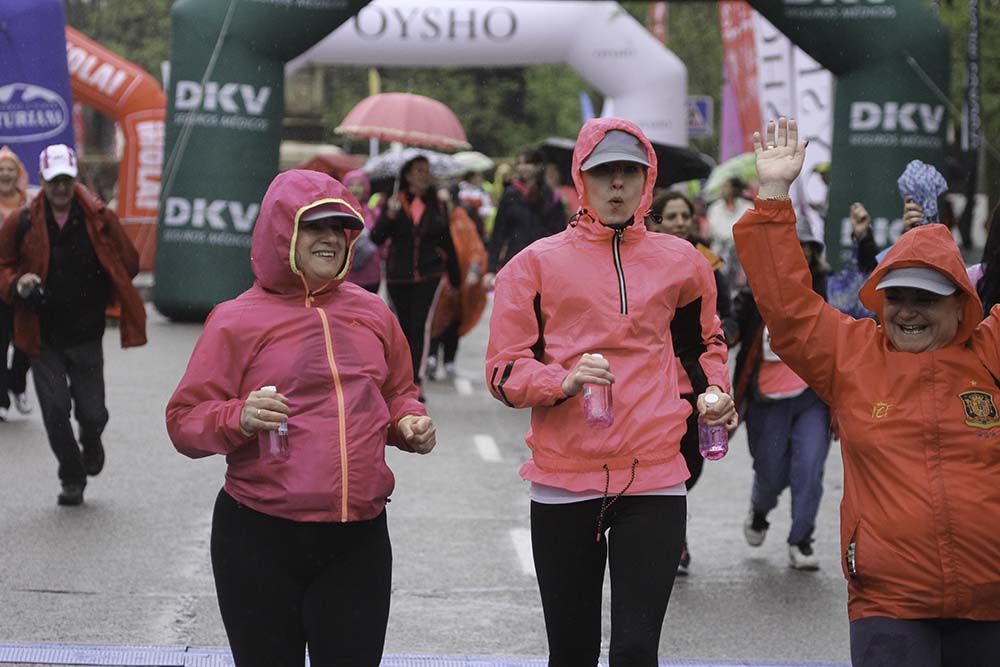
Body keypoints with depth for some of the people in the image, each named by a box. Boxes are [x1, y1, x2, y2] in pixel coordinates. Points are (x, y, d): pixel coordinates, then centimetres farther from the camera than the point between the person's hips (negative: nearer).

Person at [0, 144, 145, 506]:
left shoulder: (100, 219, -2)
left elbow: (128, 263, 8)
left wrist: (99, 297, 6)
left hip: (86, 336, 0)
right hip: (42, 337, 0)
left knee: (92, 412, 3)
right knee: (56, 411, -2)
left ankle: (91, 442, 40)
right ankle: (72, 479, 18)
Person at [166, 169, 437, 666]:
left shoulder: (372, 314, 11)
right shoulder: (238, 320, -2)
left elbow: (398, 394, 25)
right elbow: (184, 422, -3)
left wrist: (410, 424, 2)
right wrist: (239, 418, -22)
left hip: (359, 540, 3)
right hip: (261, 539, -3)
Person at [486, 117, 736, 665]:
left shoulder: (681, 262, 10)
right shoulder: (537, 264, 2)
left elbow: (706, 339, 29)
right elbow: (504, 370, 0)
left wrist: (716, 390, 9)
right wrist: (565, 380, -19)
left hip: (654, 478, 1)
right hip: (563, 480, -1)